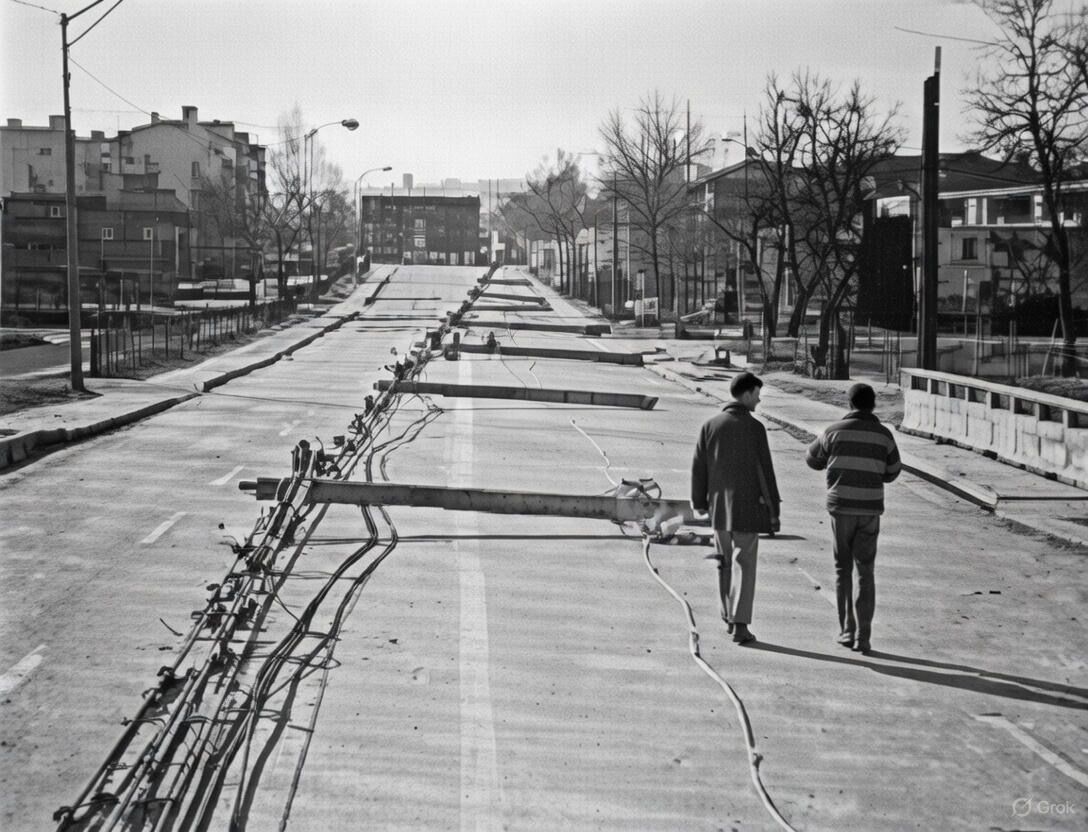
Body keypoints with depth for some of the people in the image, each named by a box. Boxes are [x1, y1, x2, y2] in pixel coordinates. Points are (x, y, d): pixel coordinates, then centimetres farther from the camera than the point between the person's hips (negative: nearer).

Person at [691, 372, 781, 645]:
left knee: (725, 561, 18)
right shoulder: (754, 428, -11)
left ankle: (729, 617, 27)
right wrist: (774, 510, -5)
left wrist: (699, 502, 13)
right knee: (744, 564, -1)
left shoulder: (710, 426, 1)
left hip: (719, 505, 4)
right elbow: (765, 471, -11)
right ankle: (740, 624, -5)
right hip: (748, 507, -4)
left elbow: (699, 467, 3)